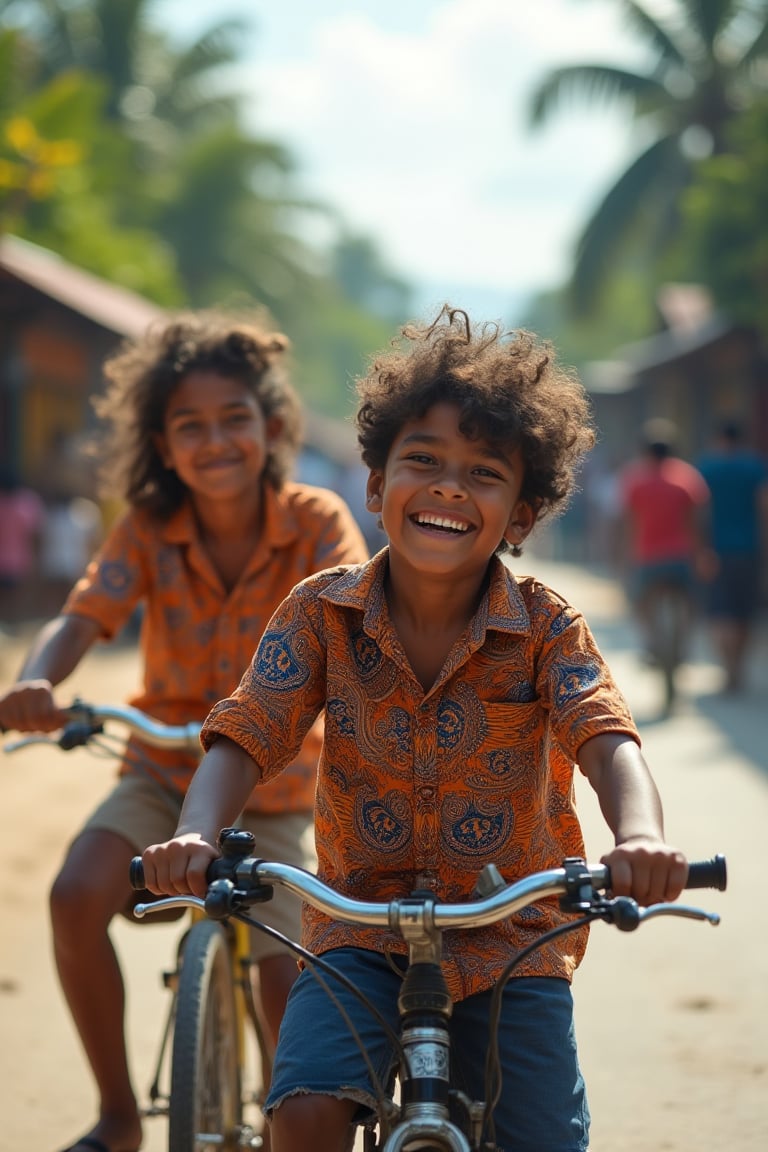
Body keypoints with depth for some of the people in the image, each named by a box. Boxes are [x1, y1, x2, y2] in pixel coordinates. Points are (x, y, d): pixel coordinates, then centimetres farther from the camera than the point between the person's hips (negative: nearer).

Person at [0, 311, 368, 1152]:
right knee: (76, 896, -25)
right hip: (163, 774, 1)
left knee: (289, 980, -11)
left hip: (273, 788, -1)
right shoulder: (148, 531, -10)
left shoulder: (315, 522, -14)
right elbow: (81, 617, -24)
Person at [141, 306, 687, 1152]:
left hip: (512, 940, 0)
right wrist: (197, 834, -36)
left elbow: (605, 738, -23)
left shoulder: (546, 628, -9)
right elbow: (245, 735, -14)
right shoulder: (322, 613, -6)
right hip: (363, 928, 0)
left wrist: (639, 835, -47)